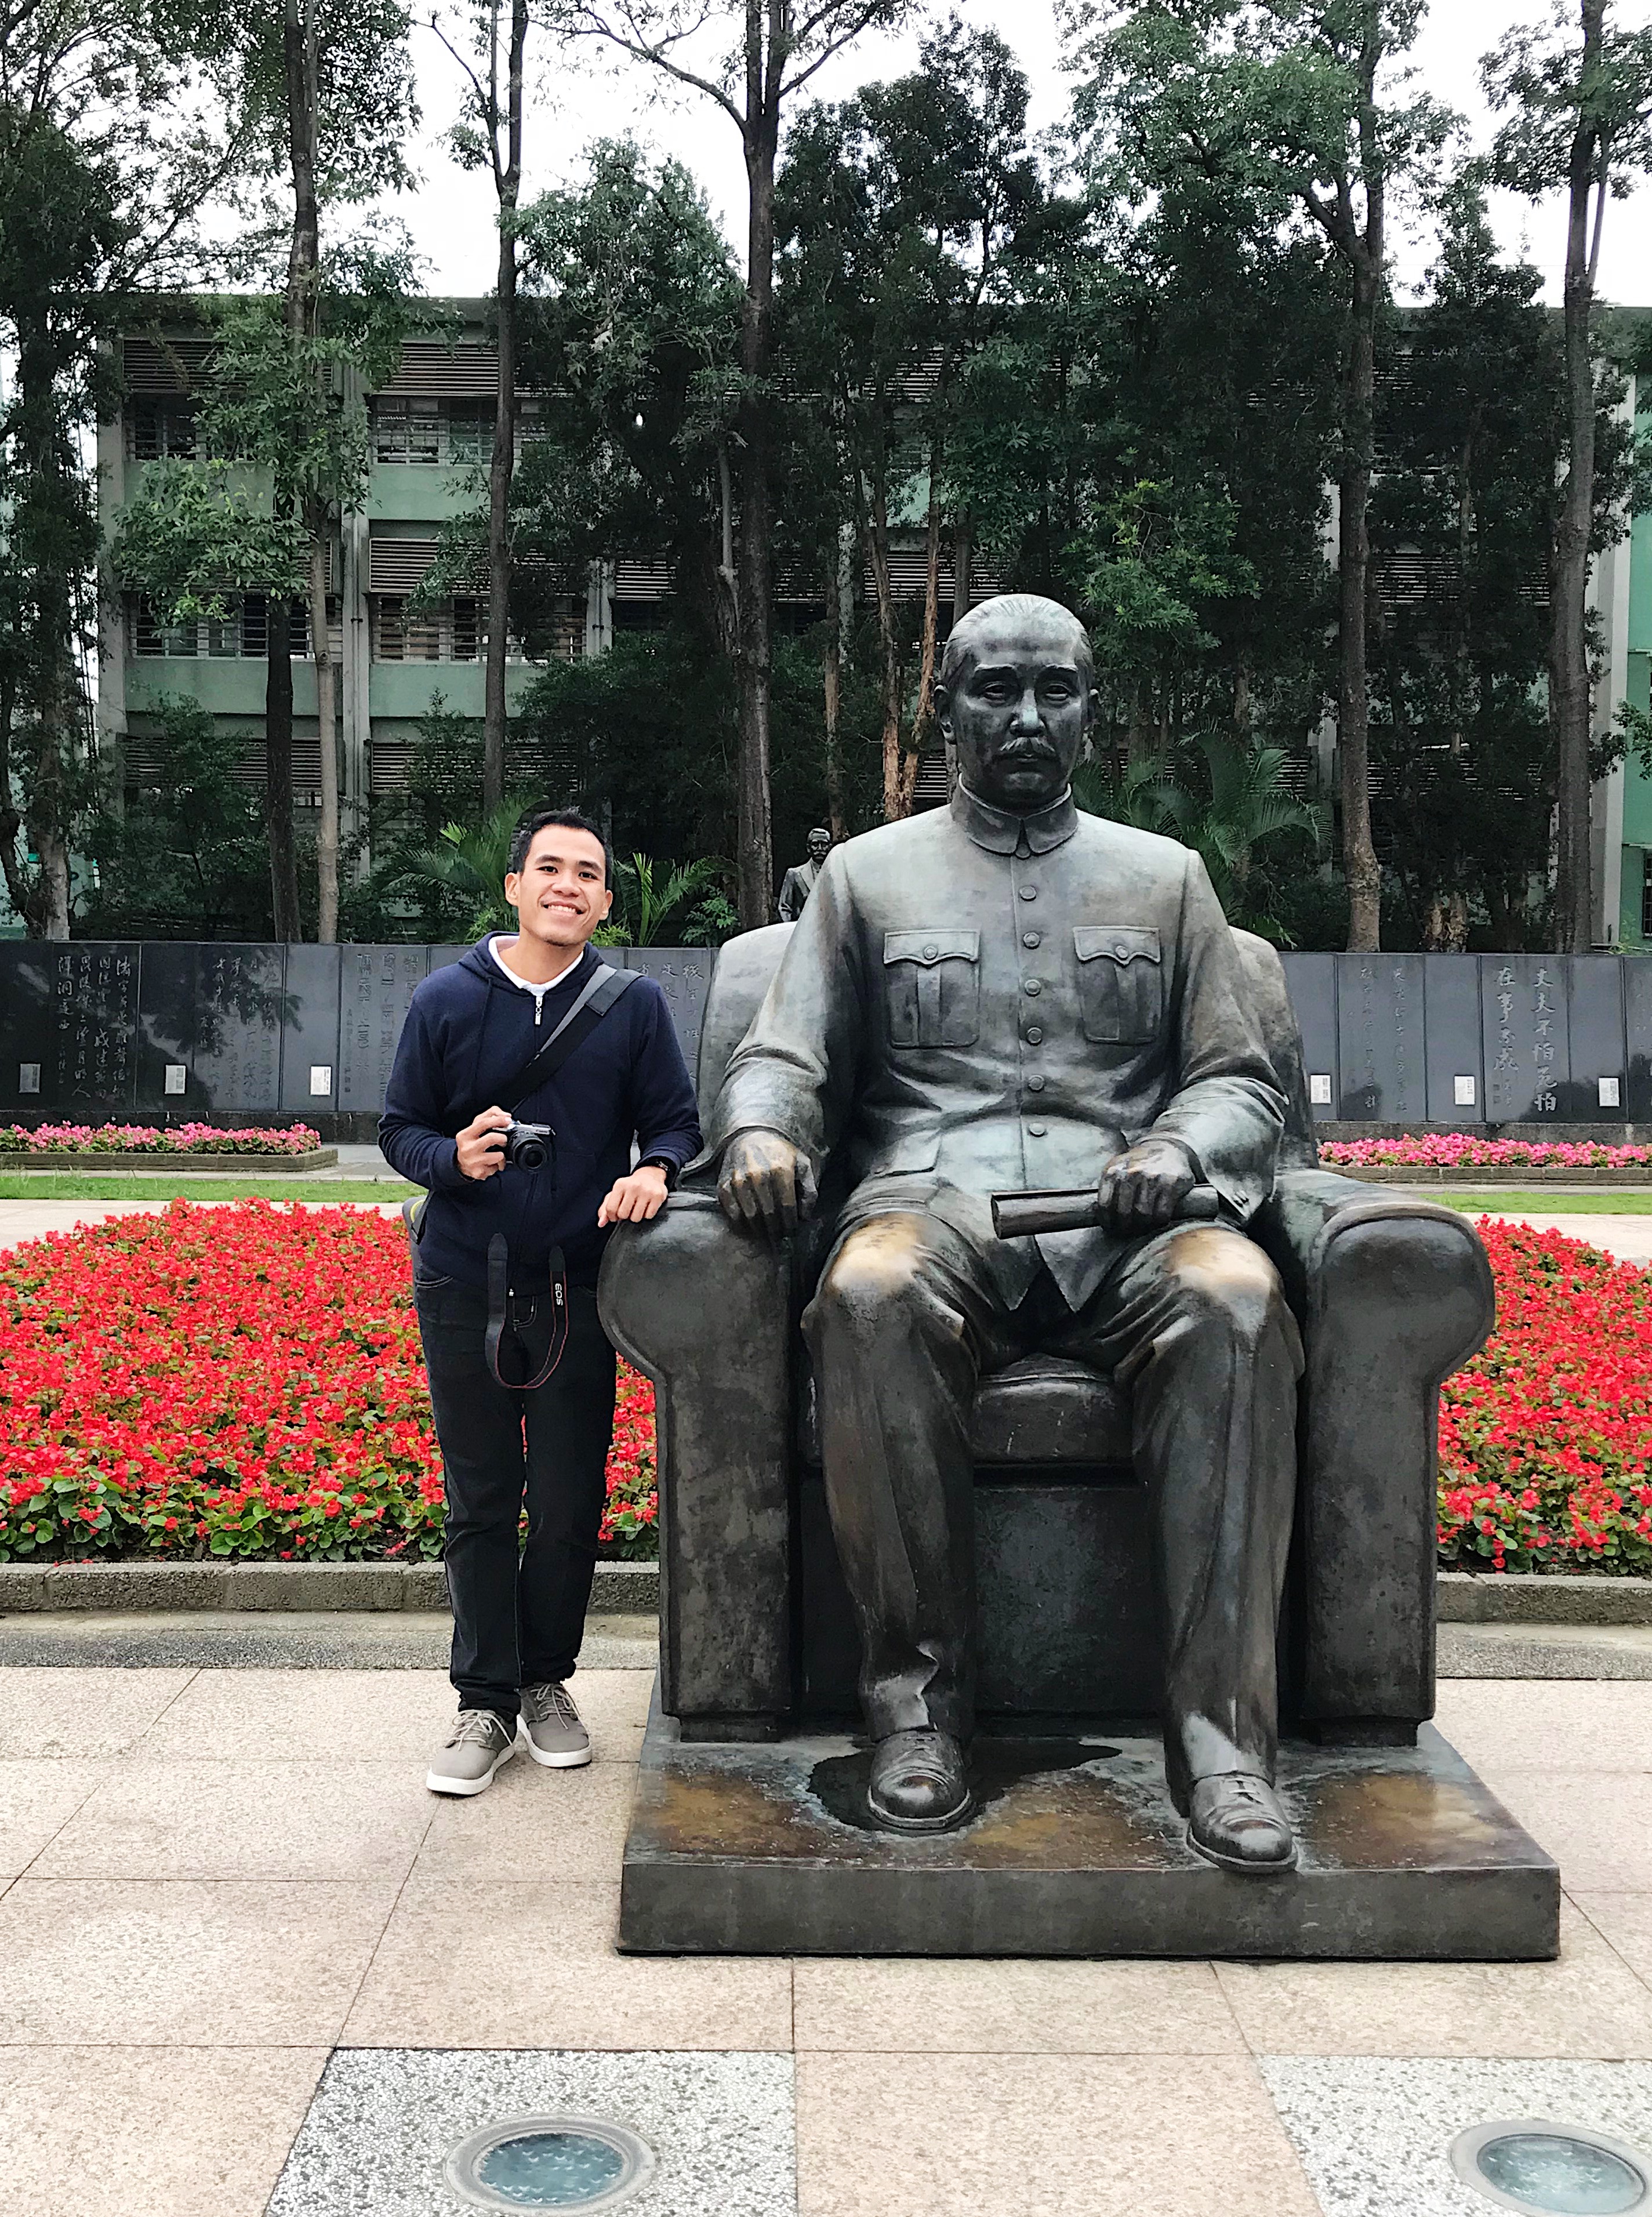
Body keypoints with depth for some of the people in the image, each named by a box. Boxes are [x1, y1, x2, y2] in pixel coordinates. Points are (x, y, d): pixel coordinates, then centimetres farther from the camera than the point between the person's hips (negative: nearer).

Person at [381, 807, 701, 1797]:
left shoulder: (634, 1003, 1)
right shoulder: (448, 999, 1)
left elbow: (676, 1122, 3)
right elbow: (401, 1129, 6)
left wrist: (653, 1170, -19)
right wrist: (454, 1157, -16)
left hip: (577, 1287, 0)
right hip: (464, 1286, 0)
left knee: (572, 1502, 7)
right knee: (481, 1503, 6)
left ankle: (547, 1681, 26)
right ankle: (487, 1704, 17)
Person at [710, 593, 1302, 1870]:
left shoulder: (1164, 876, 22)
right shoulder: (869, 873, 20)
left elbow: (1241, 1081, 16)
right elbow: (785, 1058, 12)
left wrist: (1179, 1150, -9)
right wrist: (761, 1131, -13)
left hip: (1123, 1215, 1)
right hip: (935, 1200, -1)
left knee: (1235, 1298, -35)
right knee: (874, 1298, -38)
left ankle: (1221, 1727, -32)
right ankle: (922, 1698, -26)